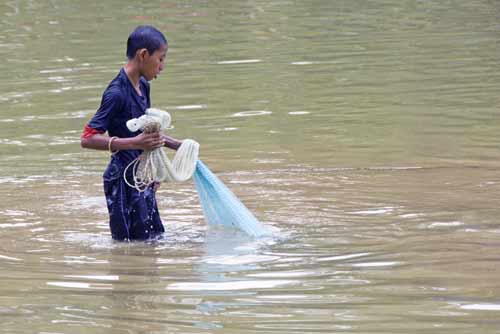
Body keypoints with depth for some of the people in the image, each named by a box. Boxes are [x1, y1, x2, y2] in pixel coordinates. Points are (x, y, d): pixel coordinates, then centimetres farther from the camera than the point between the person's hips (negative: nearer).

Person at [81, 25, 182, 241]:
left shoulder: (143, 86, 10)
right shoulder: (117, 93, -18)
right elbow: (88, 138, -23)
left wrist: (176, 144, 20)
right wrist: (134, 143, -31)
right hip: (123, 181, -9)